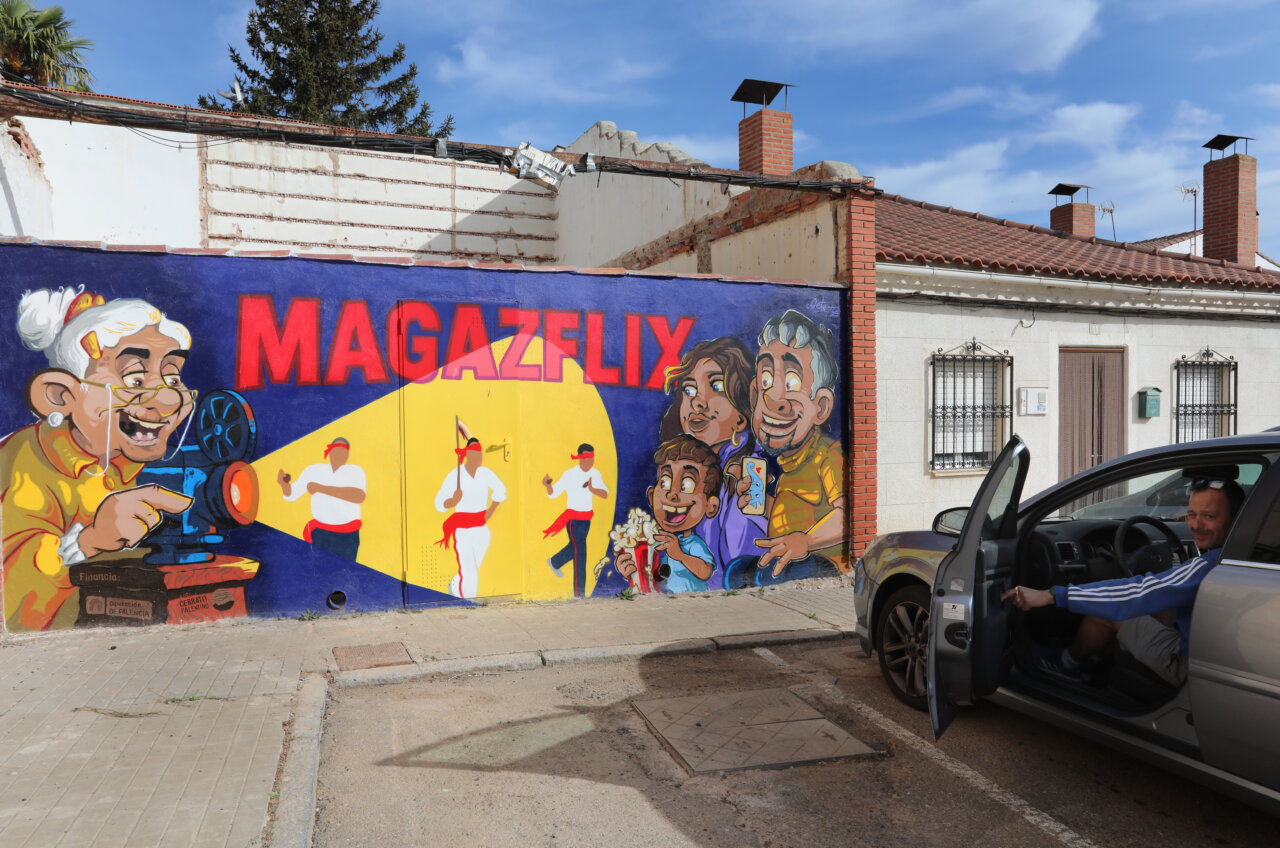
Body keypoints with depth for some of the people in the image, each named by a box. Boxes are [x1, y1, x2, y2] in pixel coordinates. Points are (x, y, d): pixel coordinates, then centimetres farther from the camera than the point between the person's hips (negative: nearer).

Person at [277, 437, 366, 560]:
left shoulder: (356, 471, -12)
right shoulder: (314, 470, 0)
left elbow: (359, 496, -32)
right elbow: (291, 493, 7)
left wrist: (321, 488, -35)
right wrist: (283, 482, -18)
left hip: (347, 536, -3)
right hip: (320, 533, 3)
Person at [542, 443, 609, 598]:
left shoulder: (595, 473, 1)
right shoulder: (569, 474, -14)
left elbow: (605, 495, -6)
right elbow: (553, 493, -13)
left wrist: (593, 489, -26)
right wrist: (547, 485, -35)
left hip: (587, 518, 7)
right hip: (573, 517, -7)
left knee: (575, 546, 21)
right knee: (580, 551, -11)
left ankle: (554, 562, 48)